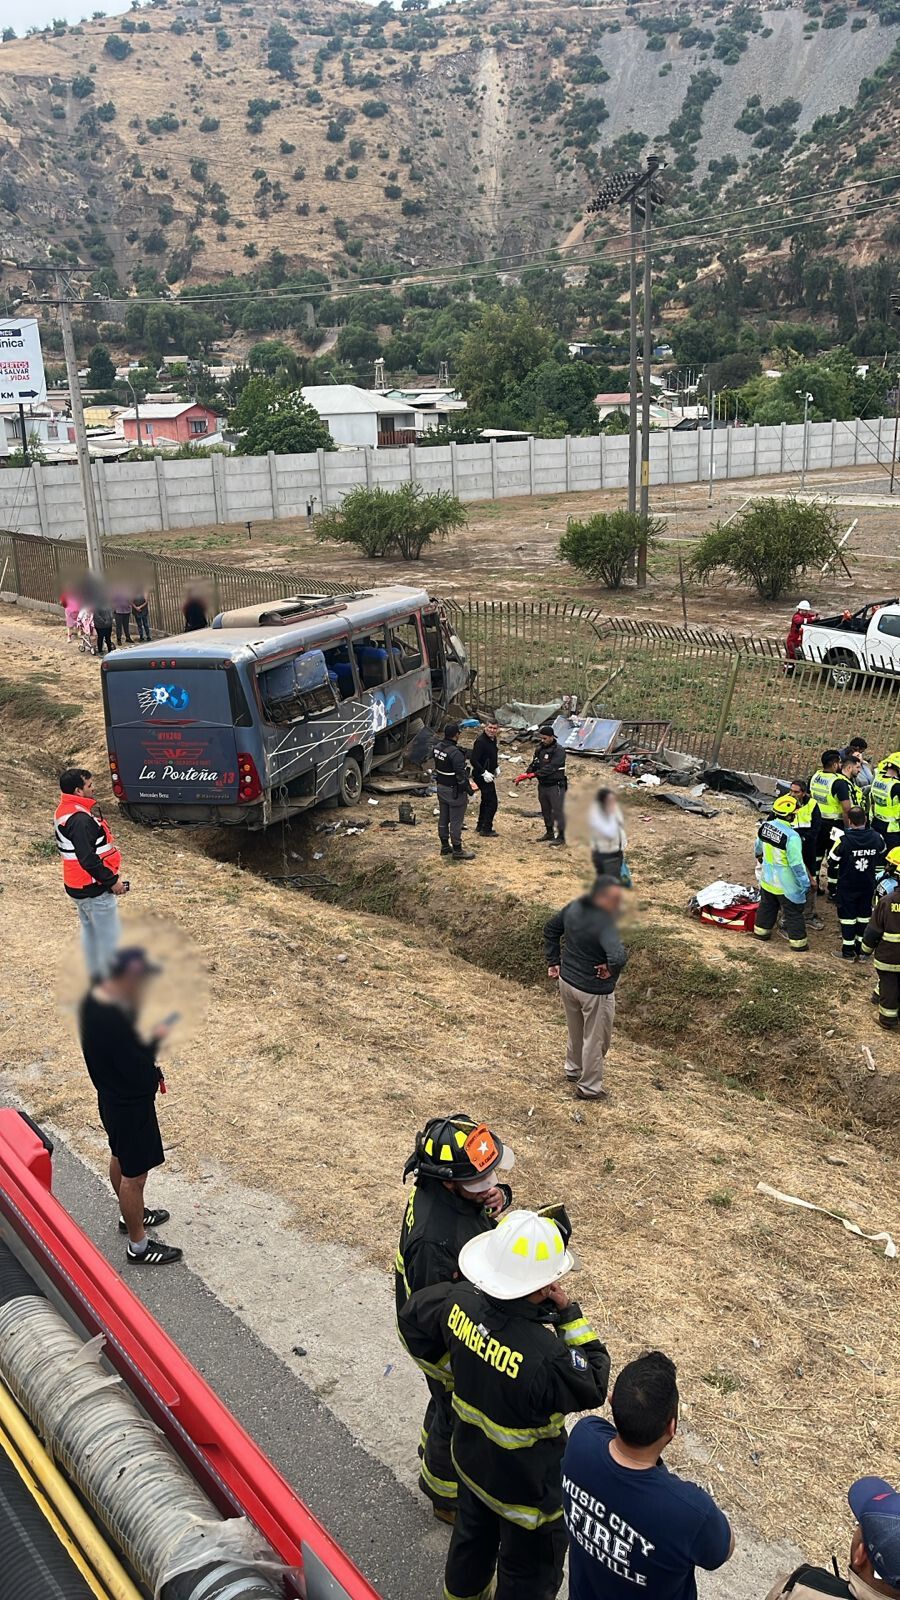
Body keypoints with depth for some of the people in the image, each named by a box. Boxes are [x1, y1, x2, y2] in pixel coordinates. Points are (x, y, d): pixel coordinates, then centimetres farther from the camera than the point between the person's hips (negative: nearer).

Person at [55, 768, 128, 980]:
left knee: (89, 929, 22)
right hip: (94, 889, -10)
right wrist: (112, 881, -21)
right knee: (109, 936, 3)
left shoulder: (64, 811, 5)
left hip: (77, 885, 10)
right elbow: (88, 860, -30)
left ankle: (95, 973, 35)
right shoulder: (80, 819, -27)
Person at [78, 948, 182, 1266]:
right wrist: (155, 1040, -16)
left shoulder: (95, 997, -7)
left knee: (120, 1158, 29)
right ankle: (138, 1246, 28)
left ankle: (130, 1215, 52)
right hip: (130, 1106, -10)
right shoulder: (116, 1022, -37)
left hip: (112, 1097, 10)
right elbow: (140, 1076, -31)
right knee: (134, 1175, 10)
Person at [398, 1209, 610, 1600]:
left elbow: (412, 1315, -1)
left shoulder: (460, 1302, -23)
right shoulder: (546, 1356, -42)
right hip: (527, 1487, -6)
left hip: (470, 1461, 6)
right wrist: (570, 1314, -22)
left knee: (471, 1538, 35)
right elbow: (594, 1387, -21)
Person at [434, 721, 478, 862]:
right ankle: (457, 851, 11)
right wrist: (470, 790, -10)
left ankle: (445, 846, 31)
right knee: (456, 821, 2)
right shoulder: (455, 753, -27)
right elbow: (461, 776, -26)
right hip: (454, 792, -8)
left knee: (443, 818, 18)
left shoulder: (438, 747, -1)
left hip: (441, 788, 8)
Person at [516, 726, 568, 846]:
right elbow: (534, 764, 6)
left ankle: (561, 836, -2)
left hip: (556, 785, -8)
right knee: (545, 810, 16)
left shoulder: (559, 750, -15)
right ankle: (549, 833, 29)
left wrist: (534, 774, -29)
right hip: (542, 785, 8)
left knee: (558, 810, -7)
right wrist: (526, 774, -13)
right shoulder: (540, 749, 8)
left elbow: (550, 767, -24)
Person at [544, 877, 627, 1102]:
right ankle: (589, 1087, 32)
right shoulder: (603, 924, -32)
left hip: (567, 981, 7)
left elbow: (550, 928, 8)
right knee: (595, 1039, 16)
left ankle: (573, 1069, 51)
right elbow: (619, 956, -47)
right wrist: (611, 970, -25)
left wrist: (553, 961, 13)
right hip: (594, 991, -7)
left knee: (575, 1031, 30)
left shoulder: (574, 907, -7)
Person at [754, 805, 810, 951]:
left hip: (767, 879, 6)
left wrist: (759, 855, 36)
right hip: (786, 884, -6)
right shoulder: (791, 836, -30)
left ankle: (761, 931, 41)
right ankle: (798, 942, 20)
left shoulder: (764, 826, -9)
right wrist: (805, 883, -14)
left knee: (766, 906, 27)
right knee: (793, 913, 10)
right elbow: (797, 864, -25)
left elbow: (758, 846, 13)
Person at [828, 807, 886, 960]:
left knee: (848, 916, 7)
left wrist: (833, 884, 3)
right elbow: (882, 859, 9)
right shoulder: (877, 838, -7)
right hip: (868, 886, 3)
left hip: (846, 887, -3)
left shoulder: (843, 840, -20)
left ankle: (848, 950, 12)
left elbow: (832, 863, -12)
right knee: (864, 915, 16)